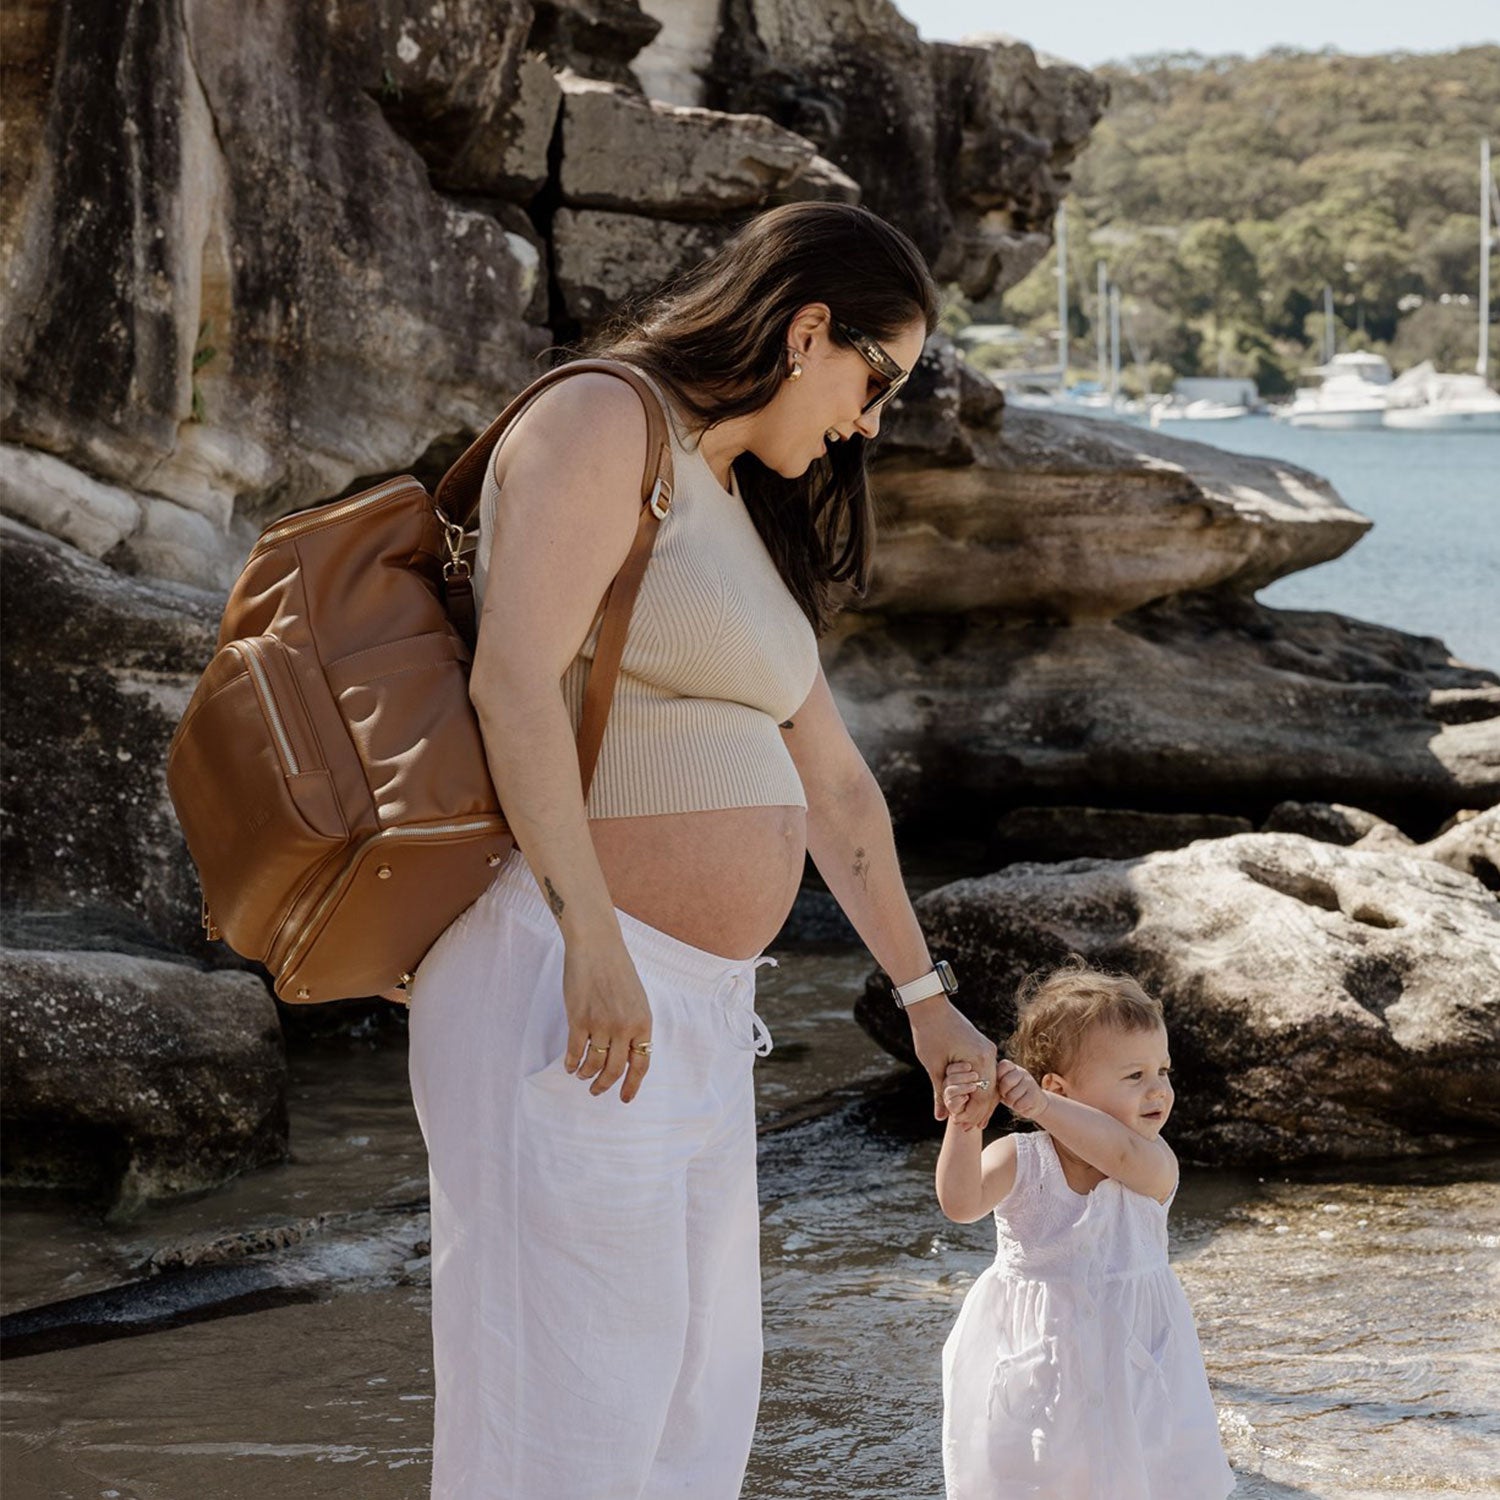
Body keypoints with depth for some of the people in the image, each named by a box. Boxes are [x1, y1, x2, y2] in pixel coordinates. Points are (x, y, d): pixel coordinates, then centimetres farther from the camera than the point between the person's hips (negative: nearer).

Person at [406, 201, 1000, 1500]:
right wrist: (592, 929, -29)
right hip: (569, 988, -10)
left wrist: (927, 999, 34)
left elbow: (832, 786, 29)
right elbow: (516, 679, -21)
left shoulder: (747, 517, 21)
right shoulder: (600, 422, -7)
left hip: (694, 1013, 10)